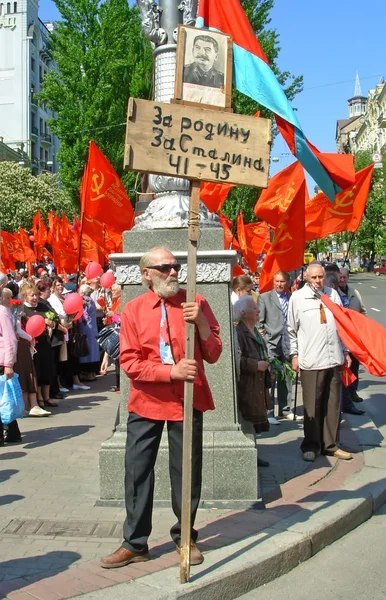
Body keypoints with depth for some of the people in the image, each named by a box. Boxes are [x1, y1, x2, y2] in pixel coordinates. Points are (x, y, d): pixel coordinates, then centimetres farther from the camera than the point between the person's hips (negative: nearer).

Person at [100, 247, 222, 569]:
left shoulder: (195, 302, -1)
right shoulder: (134, 309, -2)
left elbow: (213, 355, -2)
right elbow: (130, 362, -8)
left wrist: (201, 322, -19)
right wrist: (171, 371, -19)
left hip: (188, 400, 0)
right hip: (146, 401, 0)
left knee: (187, 472, 8)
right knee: (137, 471, 5)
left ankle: (185, 537, 27)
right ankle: (135, 543, 19)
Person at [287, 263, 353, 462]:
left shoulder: (333, 294, 10)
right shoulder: (298, 297, 0)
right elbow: (291, 329, 3)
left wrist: (346, 351, 13)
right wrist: (294, 354, -1)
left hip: (334, 358, 4)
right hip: (310, 361, -4)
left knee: (333, 404, 9)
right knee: (312, 406, 2)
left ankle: (330, 445, 20)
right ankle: (311, 445, 15)